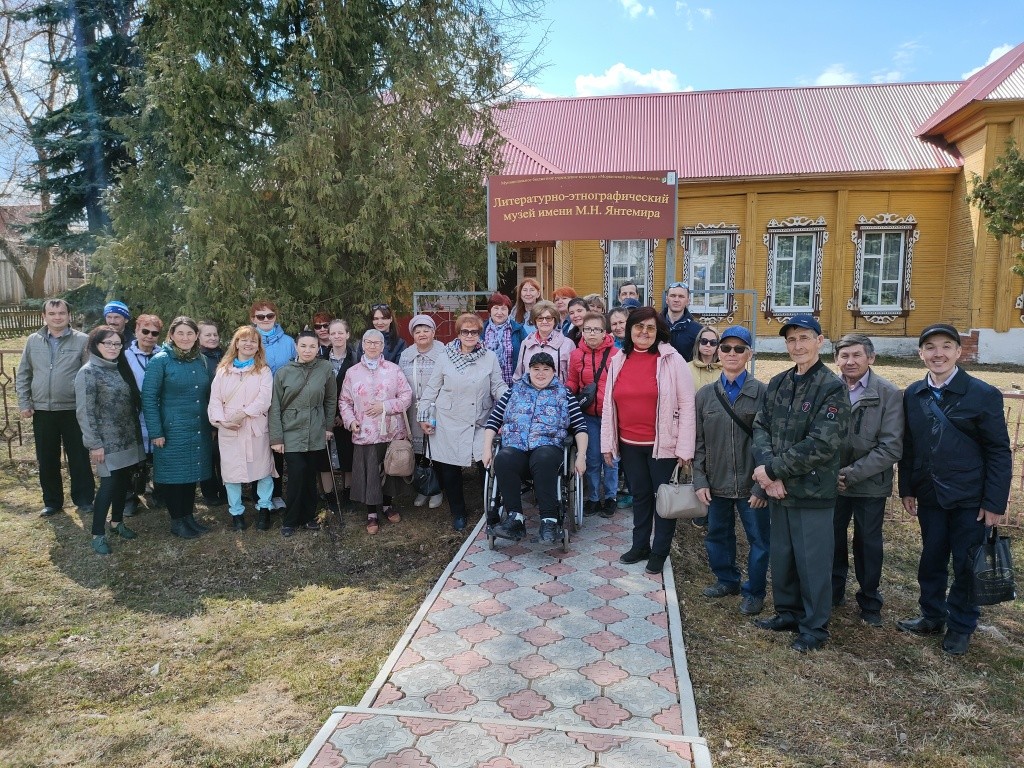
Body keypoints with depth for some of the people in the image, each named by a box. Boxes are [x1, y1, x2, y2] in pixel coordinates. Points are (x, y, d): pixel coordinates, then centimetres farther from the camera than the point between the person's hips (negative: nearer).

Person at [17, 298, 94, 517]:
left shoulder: (82, 340, -5)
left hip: (74, 410, -3)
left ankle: (83, 500, 19)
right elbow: (23, 375, 12)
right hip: (42, 411, 4)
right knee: (46, 460, 12)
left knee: (79, 458, 6)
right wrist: (24, 403, 5)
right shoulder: (33, 340, 6)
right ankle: (52, 501, 27)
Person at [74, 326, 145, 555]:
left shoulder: (121, 369, 10)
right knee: (109, 483, -5)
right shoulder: (88, 372, -11)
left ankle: (117, 522, 30)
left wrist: (136, 432, 11)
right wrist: (94, 444, -16)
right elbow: (84, 411, -14)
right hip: (107, 441, -6)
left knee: (123, 481, 13)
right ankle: (98, 534, 6)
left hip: (128, 438, 7)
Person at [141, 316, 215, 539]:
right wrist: (155, 432, -14)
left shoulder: (201, 360, 8)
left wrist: (212, 423, 10)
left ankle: (188, 516, 26)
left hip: (199, 430, 5)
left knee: (192, 473, 12)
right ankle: (176, 521, 17)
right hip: (172, 431, -5)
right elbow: (148, 397, -11)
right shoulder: (161, 360, -9)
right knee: (174, 475, 4)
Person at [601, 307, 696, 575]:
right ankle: (640, 546, 33)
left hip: (663, 444, -4)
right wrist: (607, 443, 6)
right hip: (629, 445, 4)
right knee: (640, 496, 18)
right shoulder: (618, 361, 5)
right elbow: (608, 405, 9)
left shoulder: (672, 360, -8)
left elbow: (686, 405, -9)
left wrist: (684, 448, -12)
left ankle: (660, 552, 24)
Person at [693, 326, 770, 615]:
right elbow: (698, 441, 4)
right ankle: (727, 580, 38)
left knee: (759, 539, 8)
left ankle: (754, 592, 26)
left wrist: (762, 484, -12)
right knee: (717, 535, 17)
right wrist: (700, 480, -1)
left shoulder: (762, 393, -8)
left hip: (751, 484, -3)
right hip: (716, 482, 3)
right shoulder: (705, 394, 2)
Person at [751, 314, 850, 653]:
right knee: (781, 554, 17)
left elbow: (821, 445, -19)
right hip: (779, 489, 6)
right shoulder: (777, 383, 8)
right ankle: (787, 612, 35)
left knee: (813, 560, 6)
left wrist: (771, 469, -17)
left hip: (812, 490, -6)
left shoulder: (833, 388, -11)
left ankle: (815, 626, 22)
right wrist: (767, 470, -15)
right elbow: (760, 427, 2)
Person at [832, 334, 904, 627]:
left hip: (870, 484, -2)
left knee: (868, 544, 12)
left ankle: (870, 601, 31)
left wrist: (851, 473, -18)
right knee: (832, 539, 14)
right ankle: (833, 591, 35)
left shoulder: (889, 394, -10)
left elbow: (891, 448, -14)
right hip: (831, 482, 2)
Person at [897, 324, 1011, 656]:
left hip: (970, 499, -3)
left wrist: (995, 503, -12)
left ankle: (961, 626, 27)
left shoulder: (983, 394, -10)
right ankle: (932, 616, 33)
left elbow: (999, 452, -9)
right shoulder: (913, 395, 2)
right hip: (930, 496, 4)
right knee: (931, 560, 15)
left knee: (966, 565, 9)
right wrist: (907, 489, 6)